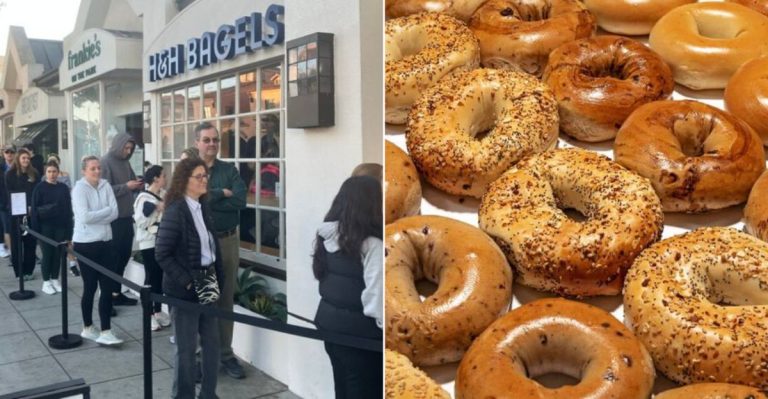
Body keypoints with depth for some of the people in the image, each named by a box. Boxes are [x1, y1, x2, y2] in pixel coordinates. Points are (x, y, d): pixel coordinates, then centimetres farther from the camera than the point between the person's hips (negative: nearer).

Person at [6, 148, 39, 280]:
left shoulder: (34, 174, 7)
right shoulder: (10, 174, 2)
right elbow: (10, 193, -3)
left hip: (31, 213, 2)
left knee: (30, 242, 3)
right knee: (17, 242, 1)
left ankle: (29, 270, 11)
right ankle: (19, 271, 7)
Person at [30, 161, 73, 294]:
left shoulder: (64, 188, 4)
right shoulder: (40, 188, -3)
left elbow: (68, 209, 5)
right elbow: (34, 209, -4)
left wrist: (69, 228, 1)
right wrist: (35, 228, -10)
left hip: (60, 226, 2)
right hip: (45, 227, -2)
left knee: (57, 254, 8)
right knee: (47, 254, 3)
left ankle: (55, 279, 20)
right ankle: (46, 282, 13)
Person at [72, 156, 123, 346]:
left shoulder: (105, 185, 3)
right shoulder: (79, 188, -10)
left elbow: (115, 212, -5)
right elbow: (84, 217, -20)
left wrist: (95, 217, -15)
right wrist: (106, 210, -10)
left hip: (105, 242, 5)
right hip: (86, 244, -4)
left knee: (108, 287, 1)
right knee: (90, 288, 7)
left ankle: (105, 332, 8)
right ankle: (88, 328, 25)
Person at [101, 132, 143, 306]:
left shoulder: (126, 162, 11)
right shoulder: (106, 162, -10)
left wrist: (138, 185, -1)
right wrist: (126, 186, -22)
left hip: (127, 216, 8)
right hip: (113, 218, -7)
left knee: (124, 255, 13)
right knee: (113, 257, 0)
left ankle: (116, 292, 24)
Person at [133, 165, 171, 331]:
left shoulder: (164, 195, 5)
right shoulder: (144, 198, -13)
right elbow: (141, 222, -20)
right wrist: (157, 210, -21)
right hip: (150, 243, -6)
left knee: (161, 277, 12)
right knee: (151, 278, 1)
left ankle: (158, 311, 25)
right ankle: (149, 314, 13)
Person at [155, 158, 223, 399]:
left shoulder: (203, 208, 7)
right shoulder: (175, 211, -16)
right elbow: (162, 254, -17)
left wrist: (218, 278, 5)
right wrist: (187, 282, -17)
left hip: (206, 284, 7)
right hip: (184, 289, -7)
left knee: (212, 342, 14)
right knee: (187, 348, 6)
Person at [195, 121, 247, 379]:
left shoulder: (230, 171, 6)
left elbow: (240, 201, -10)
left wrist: (206, 197, -12)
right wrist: (222, 193, -14)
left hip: (228, 241, 3)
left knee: (226, 300, 10)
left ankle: (225, 354, 21)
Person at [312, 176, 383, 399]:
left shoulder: (328, 237, 3)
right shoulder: (371, 245, -20)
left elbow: (321, 274, 8)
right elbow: (376, 295, -22)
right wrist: (383, 323, -11)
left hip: (329, 321, 8)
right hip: (359, 330, -7)